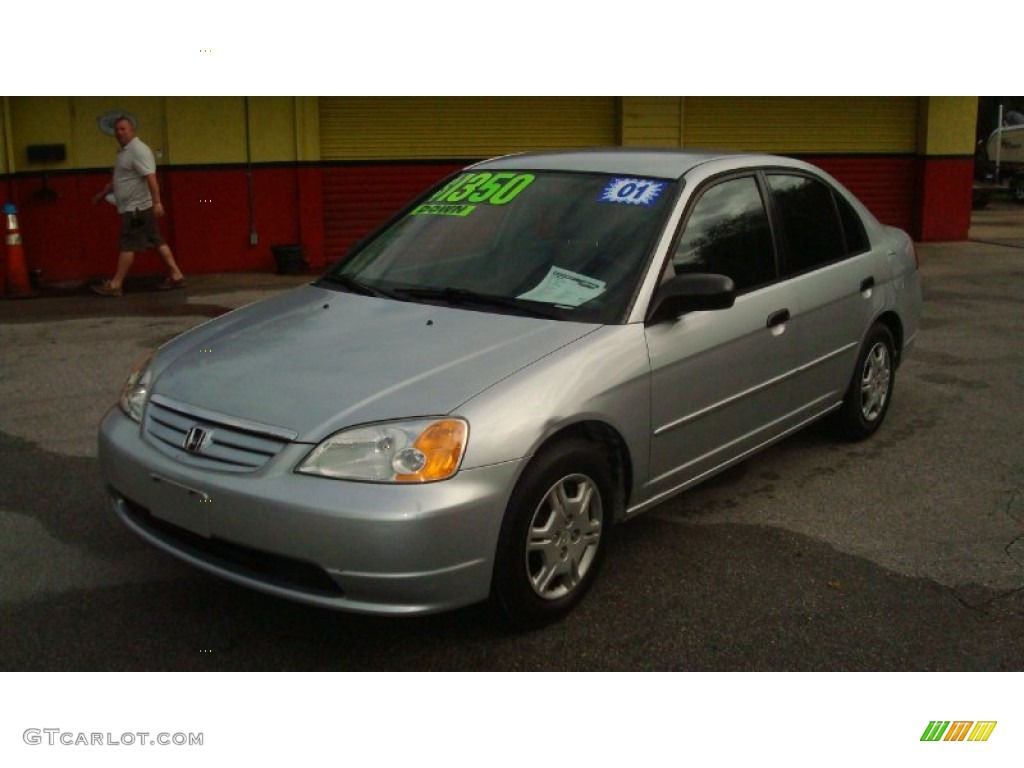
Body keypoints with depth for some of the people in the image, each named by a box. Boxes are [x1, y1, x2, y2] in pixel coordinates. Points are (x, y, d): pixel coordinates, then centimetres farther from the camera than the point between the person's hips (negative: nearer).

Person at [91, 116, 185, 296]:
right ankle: (176, 275, 11)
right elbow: (119, 179, 30)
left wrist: (157, 202, -31)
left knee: (127, 245, -6)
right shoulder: (124, 151, 17)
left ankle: (115, 284, -3)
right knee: (157, 241, 9)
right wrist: (103, 193, 35)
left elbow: (151, 178, -24)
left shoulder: (138, 150, -15)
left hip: (137, 207, -10)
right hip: (133, 207, 10)